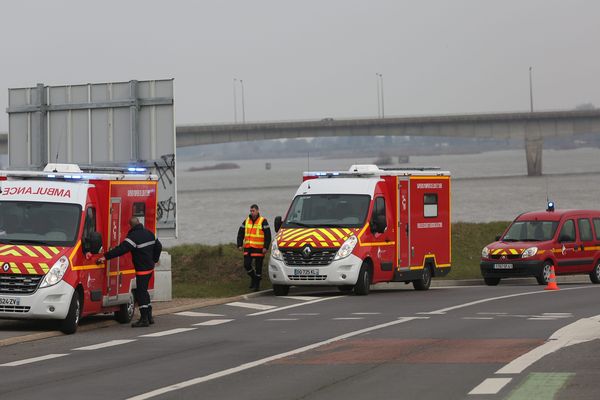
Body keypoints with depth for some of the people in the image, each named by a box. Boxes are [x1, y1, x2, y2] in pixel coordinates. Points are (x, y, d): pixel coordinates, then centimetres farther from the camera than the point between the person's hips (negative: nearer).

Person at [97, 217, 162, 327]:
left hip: (142, 269, -9)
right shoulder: (149, 233, 10)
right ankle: (149, 317, 22)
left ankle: (144, 319, -7)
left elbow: (121, 249, -25)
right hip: (150, 267, 9)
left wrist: (106, 257, -25)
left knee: (141, 293, -6)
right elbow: (158, 246, 20)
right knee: (143, 291, 18)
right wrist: (154, 260, 25)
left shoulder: (134, 236, -17)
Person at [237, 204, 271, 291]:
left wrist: (265, 247, -14)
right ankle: (253, 277, 23)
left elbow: (268, 235, -6)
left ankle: (257, 284, 10)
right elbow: (240, 234, 15)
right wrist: (240, 245, 4)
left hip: (259, 248, -4)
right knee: (247, 265, -2)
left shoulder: (263, 221, -3)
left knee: (258, 267, 0)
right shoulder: (246, 221, 11)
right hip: (248, 248, 4)